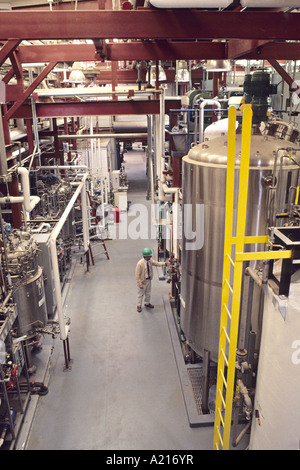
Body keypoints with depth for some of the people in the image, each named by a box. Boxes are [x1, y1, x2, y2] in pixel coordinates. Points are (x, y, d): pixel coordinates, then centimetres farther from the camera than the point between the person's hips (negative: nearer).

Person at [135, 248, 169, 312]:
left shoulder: (150, 261, -9)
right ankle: (139, 306, 33)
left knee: (148, 293, 24)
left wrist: (165, 263, -8)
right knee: (141, 294, 12)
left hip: (149, 280, 7)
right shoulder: (140, 264, -29)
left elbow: (157, 263, 5)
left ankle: (147, 303, 47)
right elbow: (137, 275, -23)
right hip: (142, 281, -6)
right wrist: (140, 284, -23)